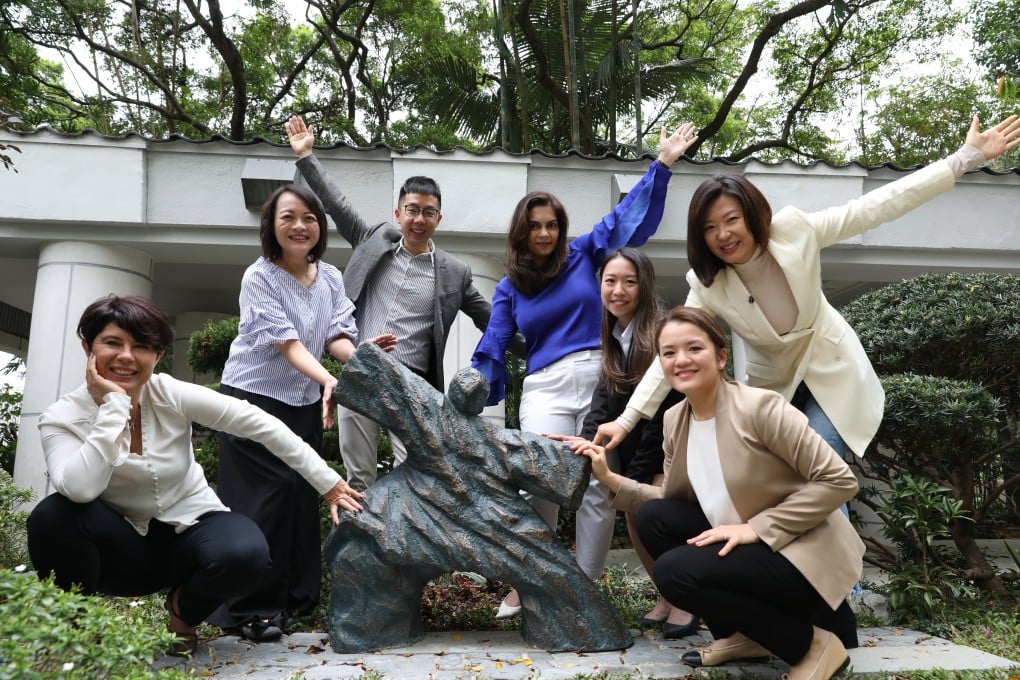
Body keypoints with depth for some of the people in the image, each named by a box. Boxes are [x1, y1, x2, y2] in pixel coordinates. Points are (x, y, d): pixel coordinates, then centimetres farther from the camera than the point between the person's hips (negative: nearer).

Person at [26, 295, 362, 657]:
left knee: (246, 554, -33)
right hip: (124, 546, 0)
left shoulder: (172, 395, -13)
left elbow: (259, 423, -17)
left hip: (190, 528, 1)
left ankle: (182, 611, 4)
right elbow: (80, 490, -33)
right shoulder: (62, 418, -13)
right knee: (53, 515, -31)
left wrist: (328, 483, -20)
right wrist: (114, 405, -30)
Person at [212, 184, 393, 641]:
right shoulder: (259, 277, -14)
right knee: (263, 496, -9)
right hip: (253, 397, -5)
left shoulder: (331, 278, 2)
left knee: (302, 493, 8)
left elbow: (336, 335, -5)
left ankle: (297, 596, 21)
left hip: (304, 401, 5)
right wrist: (328, 380, -39)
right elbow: (286, 341, -24)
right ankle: (249, 608, 2)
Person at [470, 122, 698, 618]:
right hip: (545, 389, 0)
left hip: (600, 379, 1)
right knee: (542, 488, -11)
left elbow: (631, 216, 9)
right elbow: (491, 351, 11)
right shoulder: (509, 288, 13)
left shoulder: (584, 254, 11)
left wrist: (663, 163, 1)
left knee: (599, 492, -1)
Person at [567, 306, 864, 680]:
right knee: (653, 517, -5)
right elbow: (672, 500, 6)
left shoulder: (760, 407, -20)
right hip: (744, 545, 7)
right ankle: (742, 634, 7)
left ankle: (810, 643, -4)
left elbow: (839, 480, -19)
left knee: (675, 572, -22)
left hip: (804, 555, -7)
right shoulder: (674, 420, 2)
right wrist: (609, 479, -7)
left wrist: (757, 528, -22)